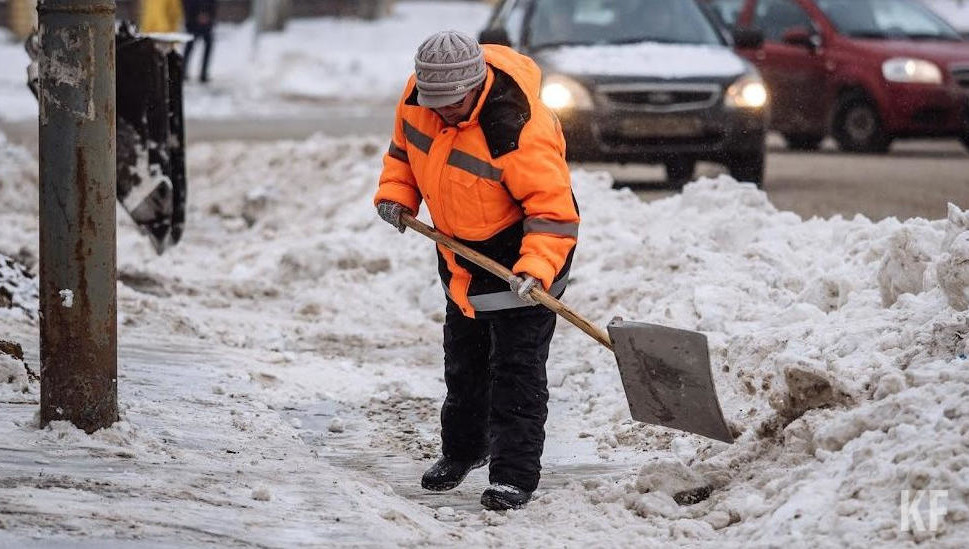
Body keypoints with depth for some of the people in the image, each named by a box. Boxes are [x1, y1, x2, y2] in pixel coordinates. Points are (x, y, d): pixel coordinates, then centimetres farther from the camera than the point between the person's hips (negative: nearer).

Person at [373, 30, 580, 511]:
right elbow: (405, 145, 8)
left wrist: (535, 268, -43)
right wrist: (396, 194, -8)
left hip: (519, 250, -7)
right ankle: (463, 449, 39)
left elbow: (553, 210, -32)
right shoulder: (419, 96, -14)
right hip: (461, 254, 7)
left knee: (516, 366, -7)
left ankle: (514, 475, -2)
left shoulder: (518, 128, -35)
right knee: (463, 359, 21)